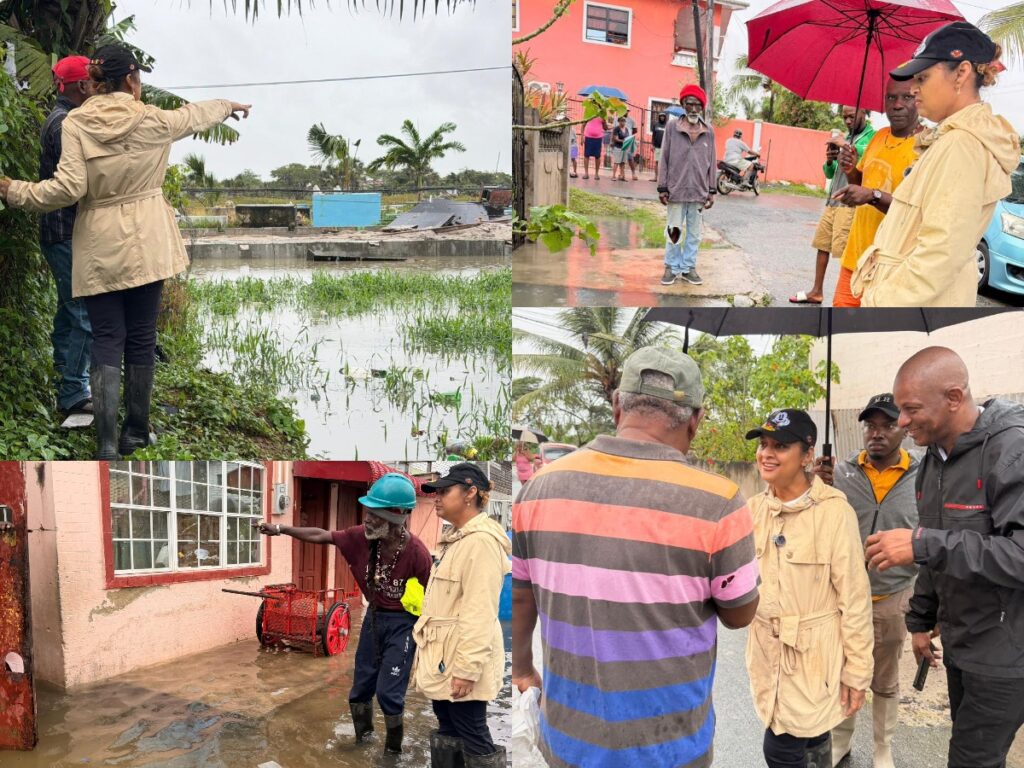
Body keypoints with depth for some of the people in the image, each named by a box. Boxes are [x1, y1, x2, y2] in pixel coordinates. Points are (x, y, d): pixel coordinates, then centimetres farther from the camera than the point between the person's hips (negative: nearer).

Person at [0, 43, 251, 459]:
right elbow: (196, 115, 16)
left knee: (106, 342, 3)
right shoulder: (152, 120, -4)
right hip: (146, 247, 0)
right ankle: (135, 432, 19)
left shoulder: (75, 124, -6)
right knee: (141, 339, 9)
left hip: (98, 249, 0)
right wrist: (229, 106, 36)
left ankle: (107, 443, -6)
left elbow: (68, 188, -12)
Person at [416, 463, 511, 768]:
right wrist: (426, 649, 19)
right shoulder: (455, 539, 15)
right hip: (443, 658, 10)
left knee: (473, 738, -2)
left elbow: (479, 611, -23)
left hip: (462, 662, -10)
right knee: (448, 734, 16)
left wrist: (467, 668, -24)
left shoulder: (482, 540, -17)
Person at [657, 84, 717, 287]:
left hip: (699, 191, 2)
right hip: (676, 189, -2)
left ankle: (688, 267, 20)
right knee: (674, 230, 4)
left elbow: (711, 162, 7)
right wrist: (662, 188, -3)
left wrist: (711, 191, 6)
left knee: (694, 233, 9)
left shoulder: (709, 131, 3)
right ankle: (672, 267, 16)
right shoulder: (672, 127, -2)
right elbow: (664, 158, 0)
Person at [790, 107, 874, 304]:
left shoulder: (872, 136, -4)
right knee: (822, 245, 12)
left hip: (850, 203, -8)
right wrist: (829, 161, 1)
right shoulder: (846, 137, 20)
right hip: (832, 200, 8)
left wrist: (845, 145, -25)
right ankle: (817, 291, 21)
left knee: (844, 251, -12)